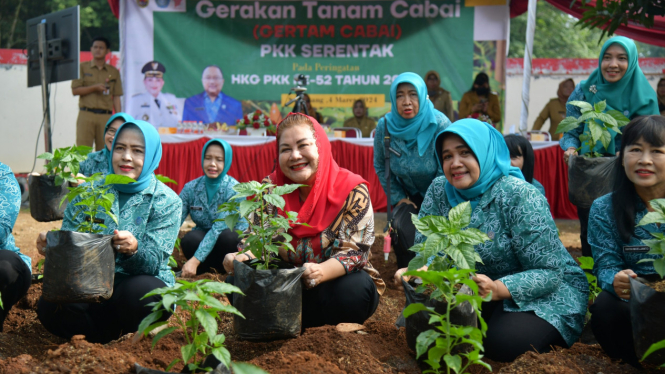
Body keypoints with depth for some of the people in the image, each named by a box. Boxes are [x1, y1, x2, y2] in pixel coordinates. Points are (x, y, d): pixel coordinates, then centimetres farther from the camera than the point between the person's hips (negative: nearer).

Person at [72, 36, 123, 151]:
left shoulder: (114, 72, 12)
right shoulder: (82, 67, 9)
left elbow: (116, 97, 9)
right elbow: (75, 90, 3)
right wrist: (95, 87, -11)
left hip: (106, 116, 1)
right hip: (86, 115, -1)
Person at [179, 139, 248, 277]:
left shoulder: (234, 189, -16)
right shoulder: (191, 188, -3)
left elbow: (219, 227, -27)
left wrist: (195, 261, -37)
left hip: (232, 240, -2)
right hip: (202, 240, 2)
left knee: (227, 237, -36)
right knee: (190, 239, -31)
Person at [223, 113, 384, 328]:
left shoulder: (352, 191, -13)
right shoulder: (271, 188, -1)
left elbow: (352, 252, -20)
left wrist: (321, 272, -42)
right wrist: (241, 258, -30)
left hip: (339, 280, -3)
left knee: (351, 289, -36)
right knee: (237, 281, -20)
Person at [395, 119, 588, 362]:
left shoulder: (518, 196, -20)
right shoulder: (439, 190, -5)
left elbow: (548, 272, -22)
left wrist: (498, 289, -39)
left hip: (547, 290, -5)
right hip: (481, 289, 5)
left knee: (502, 344, -30)